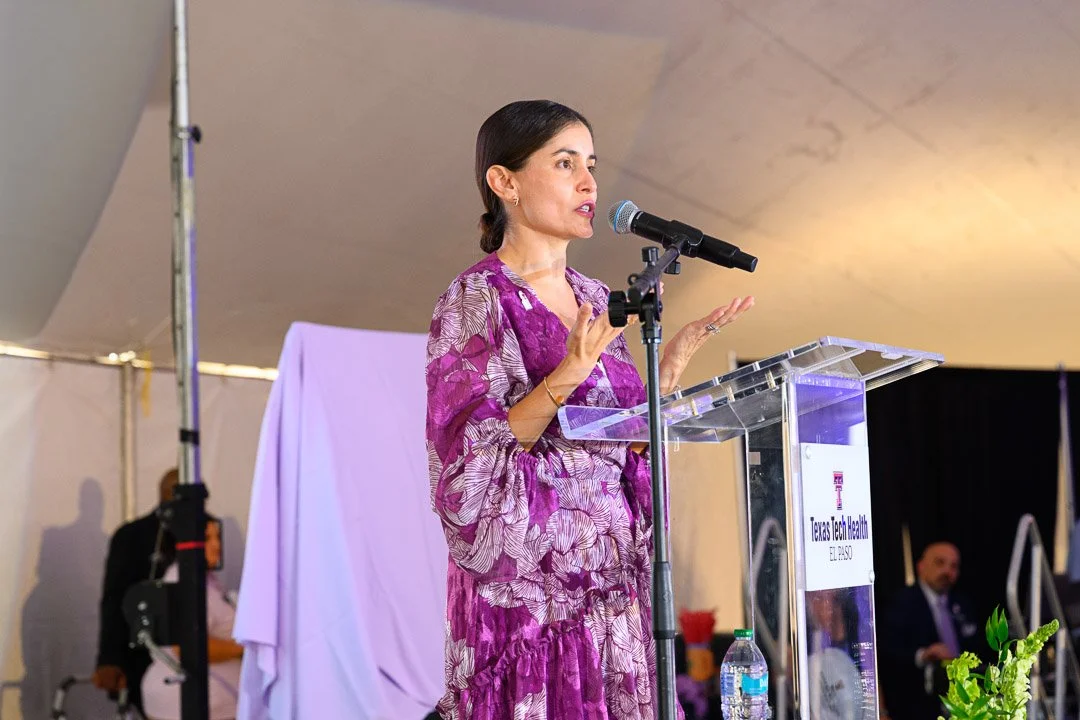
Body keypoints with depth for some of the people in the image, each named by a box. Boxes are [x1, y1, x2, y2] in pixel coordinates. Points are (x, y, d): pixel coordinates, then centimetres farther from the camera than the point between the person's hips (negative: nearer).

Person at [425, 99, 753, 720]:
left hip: (612, 585, 6)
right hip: (528, 582, -6)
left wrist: (675, 360, 8)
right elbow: (470, 459, -14)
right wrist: (566, 377, -22)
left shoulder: (596, 300, 14)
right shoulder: (475, 302, -6)